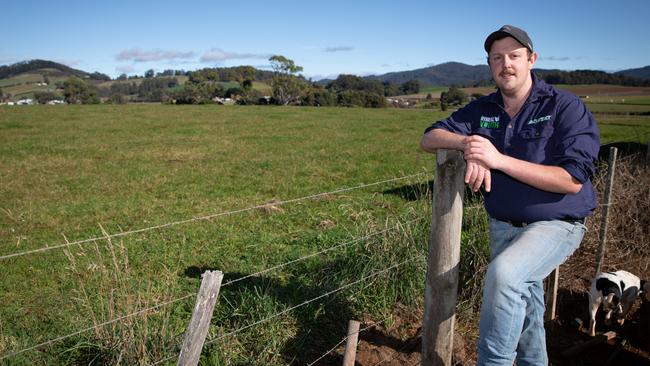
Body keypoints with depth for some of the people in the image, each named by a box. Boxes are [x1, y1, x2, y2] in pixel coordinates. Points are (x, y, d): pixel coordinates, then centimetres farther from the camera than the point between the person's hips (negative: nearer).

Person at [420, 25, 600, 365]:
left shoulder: (566, 107, -13)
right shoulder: (482, 109, 2)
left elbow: (572, 180, -22)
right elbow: (429, 138, -2)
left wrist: (499, 159, -30)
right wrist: (468, 143, -23)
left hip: (556, 225, -5)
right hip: (502, 227, 6)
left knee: (503, 274, -33)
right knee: (523, 315, 18)